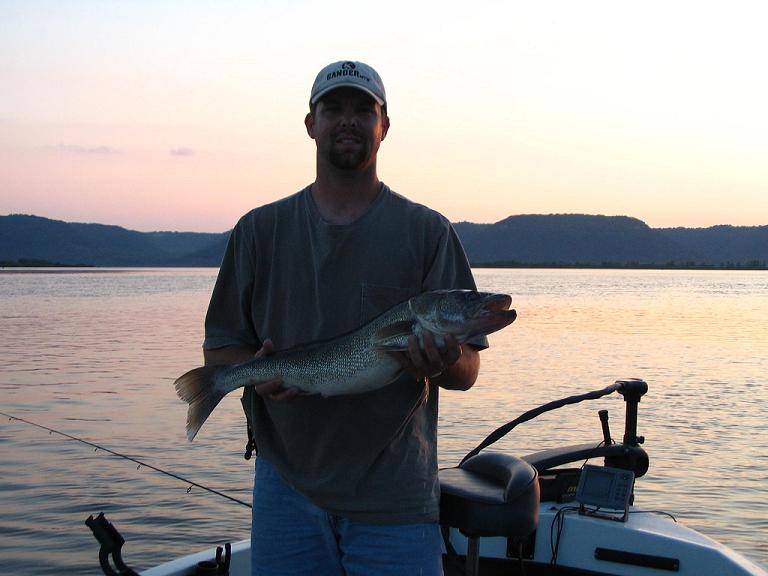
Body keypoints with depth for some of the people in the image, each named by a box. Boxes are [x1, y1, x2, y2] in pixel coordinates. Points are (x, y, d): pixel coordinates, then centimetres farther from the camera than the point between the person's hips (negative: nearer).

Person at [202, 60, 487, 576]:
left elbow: (468, 371, -1)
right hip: (287, 489, 2)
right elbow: (219, 348, 8)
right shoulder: (261, 230, 6)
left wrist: (441, 363, -24)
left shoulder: (427, 232, 2)